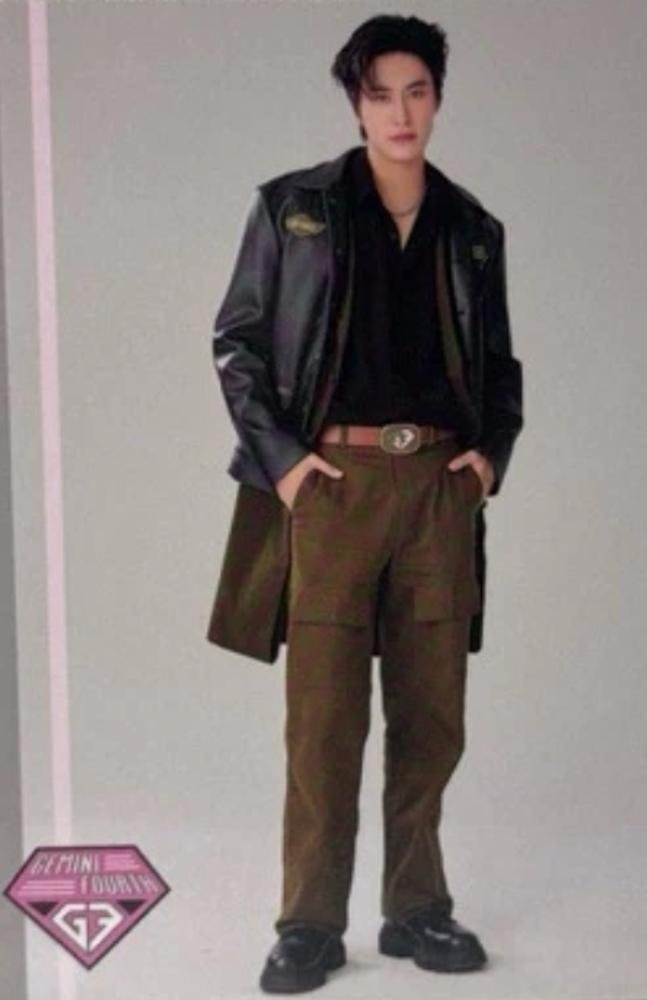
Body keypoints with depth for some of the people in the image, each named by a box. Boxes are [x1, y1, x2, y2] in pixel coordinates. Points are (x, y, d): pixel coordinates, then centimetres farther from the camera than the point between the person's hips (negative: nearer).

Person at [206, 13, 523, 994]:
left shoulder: (474, 229, 13)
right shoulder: (292, 207, 4)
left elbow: (499, 363, 21)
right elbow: (237, 340, 4)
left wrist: (494, 450, 5)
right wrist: (278, 455, -6)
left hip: (440, 485, 3)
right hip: (331, 480, -3)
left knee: (433, 711, 7)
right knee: (323, 713, -3)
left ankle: (417, 910, 20)